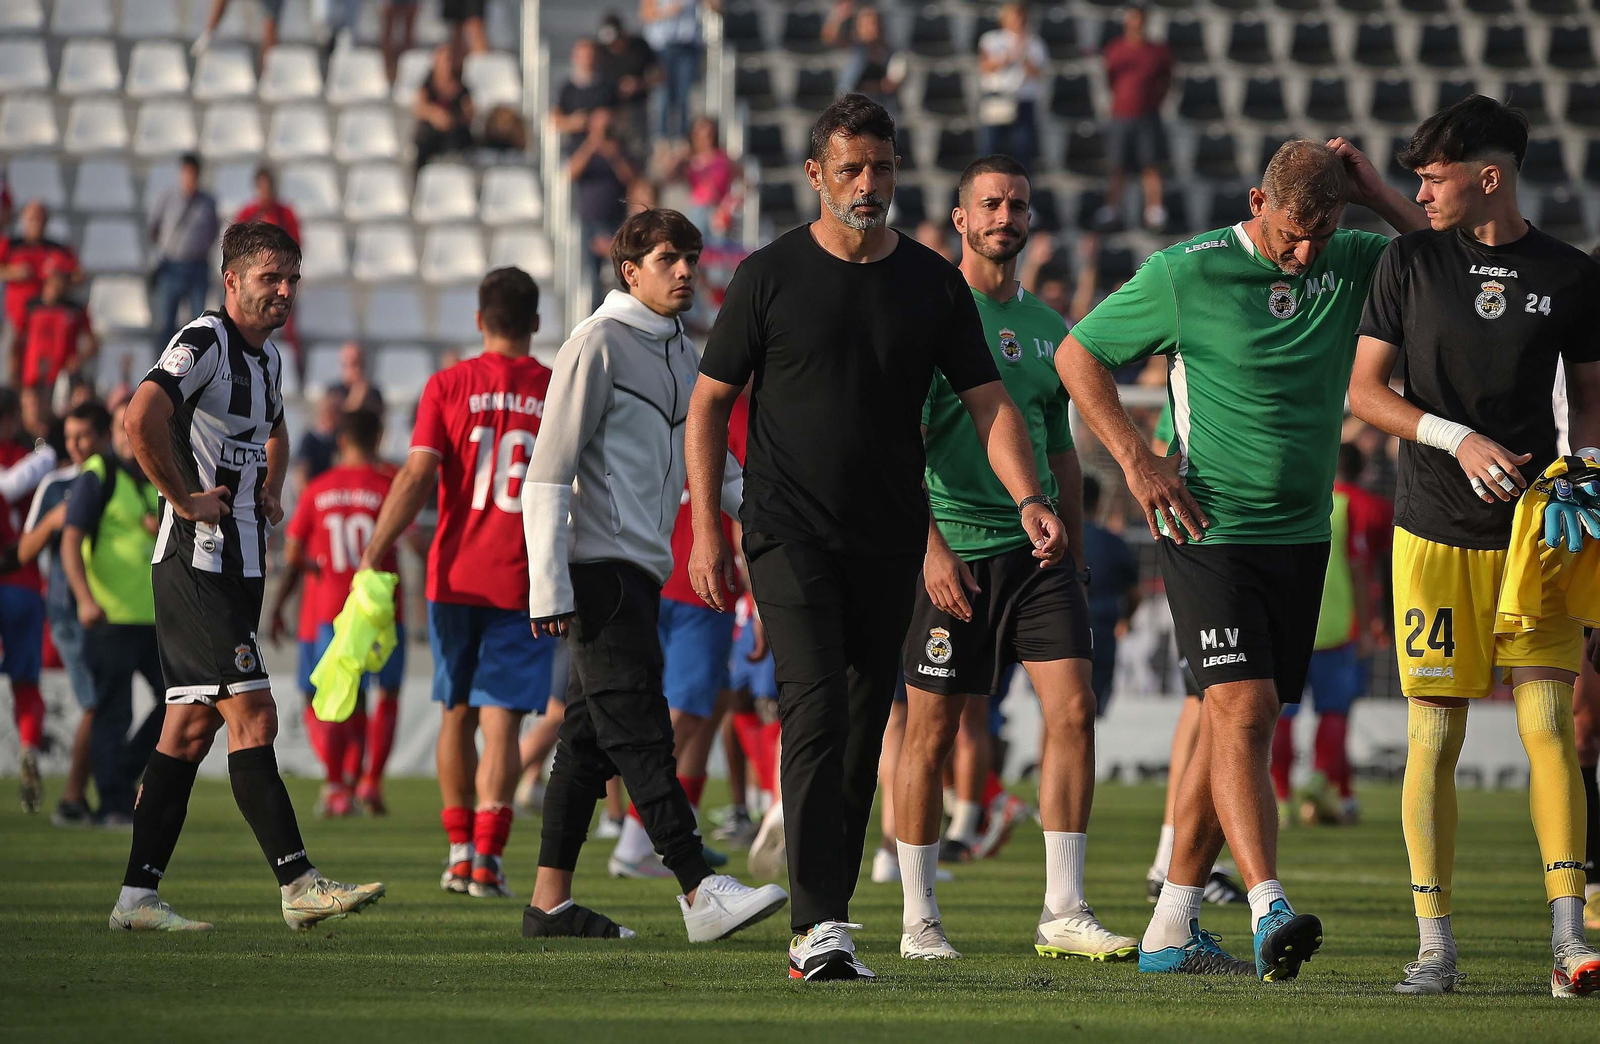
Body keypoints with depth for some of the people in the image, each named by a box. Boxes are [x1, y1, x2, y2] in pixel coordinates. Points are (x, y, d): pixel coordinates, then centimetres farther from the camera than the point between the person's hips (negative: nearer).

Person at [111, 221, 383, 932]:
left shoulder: (268, 357, 17)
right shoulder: (203, 342, -12)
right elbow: (141, 418, -29)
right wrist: (184, 498, -20)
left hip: (242, 566, 9)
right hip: (196, 562, -9)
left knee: (191, 726, 7)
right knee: (252, 715, -13)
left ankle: (138, 895, 9)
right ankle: (298, 884, -17)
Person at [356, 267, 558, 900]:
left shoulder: (448, 386, -1)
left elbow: (417, 476, -11)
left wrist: (375, 554, -12)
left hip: (455, 577, 1)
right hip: (525, 583, -1)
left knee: (457, 716, 16)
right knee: (501, 723, -3)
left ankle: (459, 851, 18)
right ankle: (487, 860, -11)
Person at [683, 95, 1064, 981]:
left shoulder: (933, 283, 6)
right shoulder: (770, 276, -2)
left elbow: (987, 400, 5)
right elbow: (710, 401, 3)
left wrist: (1028, 499, -11)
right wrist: (706, 527, -4)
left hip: (890, 542, 4)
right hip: (789, 534, -4)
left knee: (864, 730, 7)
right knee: (816, 712, -17)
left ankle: (823, 919, 16)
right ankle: (819, 929, -22)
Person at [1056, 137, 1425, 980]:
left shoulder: (1350, 267, 4)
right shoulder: (1184, 273, -7)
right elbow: (1078, 354, 1)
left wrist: (1378, 194, -6)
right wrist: (1136, 459, -8)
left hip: (1302, 534, 5)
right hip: (1210, 529, -5)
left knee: (1234, 724, 8)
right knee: (1242, 710, -17)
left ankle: (1171, 930, 15)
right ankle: (1269, 911, -27)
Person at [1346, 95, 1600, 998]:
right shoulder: (1409, 262, 3)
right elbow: (1364, 390, 2)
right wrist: (1460, 439, -12)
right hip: (1436, 535, 0)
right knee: (1435, 737, -1)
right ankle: (1435, 946, 5)